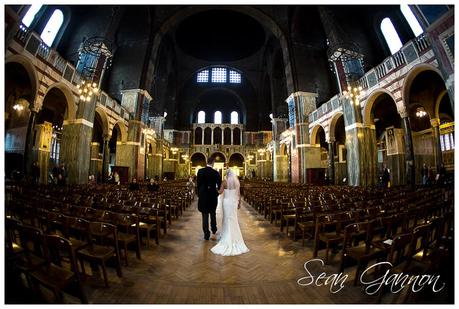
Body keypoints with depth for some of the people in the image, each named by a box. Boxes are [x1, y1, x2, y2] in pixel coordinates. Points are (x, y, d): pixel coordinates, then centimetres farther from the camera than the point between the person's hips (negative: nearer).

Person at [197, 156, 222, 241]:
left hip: (203, 196, 0)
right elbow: (219, 185, -8)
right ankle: (214, 230, 35)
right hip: (212, 196, 0)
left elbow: (198, 184, 0)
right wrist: (217, 193, 10)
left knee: (205, 215, 8)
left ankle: (206, 234, 13)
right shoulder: (215, 173, -11)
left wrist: (199, 194, 10)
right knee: (213, 214, 20)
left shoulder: (200, 171, -5)